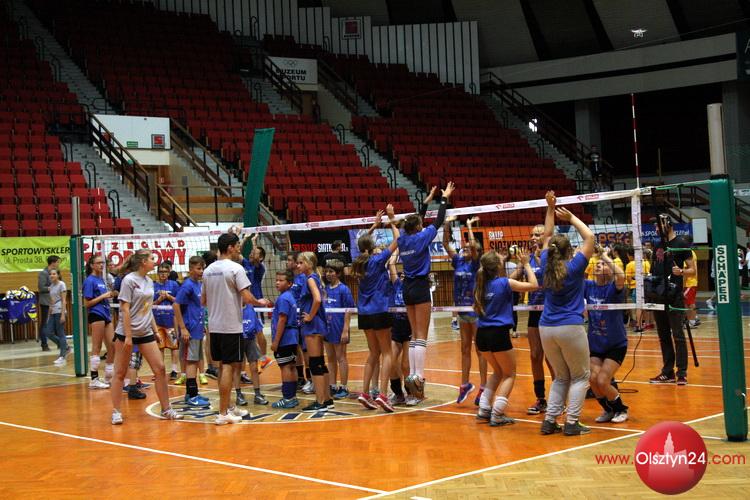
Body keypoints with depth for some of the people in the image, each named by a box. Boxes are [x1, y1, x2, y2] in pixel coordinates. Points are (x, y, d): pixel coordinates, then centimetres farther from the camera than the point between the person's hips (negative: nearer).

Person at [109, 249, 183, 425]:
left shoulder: (149, 281, 8)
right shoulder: (129, 280, -12)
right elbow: (125, 310, -14)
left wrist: (155, 329, 12)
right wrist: (128, 336, -17)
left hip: (146, 332, 7)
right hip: (126, 332, -6)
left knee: (160, 369, 1)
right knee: (120, 373, 2)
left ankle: (166, 409, 9)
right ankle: (116, 412, 11)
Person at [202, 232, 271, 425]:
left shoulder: (208, 270, 10)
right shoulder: (235, 268, -11)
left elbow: (203, 301, 15)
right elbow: (247, 298, -17)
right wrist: (260, 302, 3)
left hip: (214, 325, 7)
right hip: (231, 326, -7)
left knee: (223, 366, 15)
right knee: (228, 367, -4)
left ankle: (227, 408, 23)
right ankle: (222, 413, -4)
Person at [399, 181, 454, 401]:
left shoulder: (403, 239, 7)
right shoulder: (421, 237, -9)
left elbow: (414, 222, 23)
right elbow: (439, 221, -1)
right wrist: (444, 198, 11)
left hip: (408, 287, 7)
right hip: (420, 287, -7)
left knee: (414, 335, 11)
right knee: (422, 336, -8)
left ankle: (412, 375, 6)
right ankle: (418, 377, -17)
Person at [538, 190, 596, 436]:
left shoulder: (546, 265, 5)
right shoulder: (574, 267, -7)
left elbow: (547, 237, 19)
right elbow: (589, 237, 0)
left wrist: (550, 208, 18)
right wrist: (571, 218, 6)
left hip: (546, 328, 5)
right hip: (570, 328, -5)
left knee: (561, 377, 16)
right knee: (580, 377, 7)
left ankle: (549, 420, 5)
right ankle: (572, 423, -4)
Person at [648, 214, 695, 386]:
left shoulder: (681, 243, -3)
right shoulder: (658, 246, 16)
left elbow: (692, 270, -6)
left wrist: (681, 271, -24)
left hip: (674, 296, -7)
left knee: (678, 336, -7)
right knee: (663, 336, 10)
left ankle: (682, 373, -4)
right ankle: (668, 373, 15)